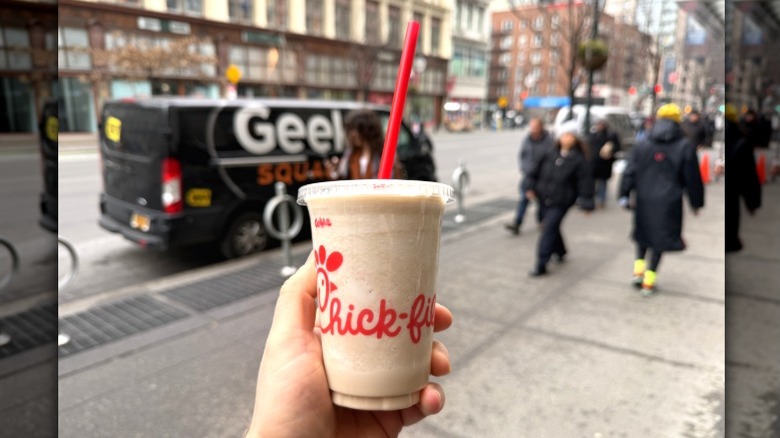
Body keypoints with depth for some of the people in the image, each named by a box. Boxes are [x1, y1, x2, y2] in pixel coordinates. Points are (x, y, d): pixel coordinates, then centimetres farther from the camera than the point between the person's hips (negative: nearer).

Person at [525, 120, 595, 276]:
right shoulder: (550, 153, 2)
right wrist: (531, 187, 4)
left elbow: (585, 181, -8)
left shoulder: (578, 159, -9)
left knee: (549, 229, -10)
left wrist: (586, 203, -10)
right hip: (544, 198, 5)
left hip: (561, 202, -5)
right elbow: (536, 170, 9)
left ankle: (541, 265, -7)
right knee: (551, 227, 17)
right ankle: (560, 252, 43)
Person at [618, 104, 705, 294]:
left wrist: (624, 195, 3)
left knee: (643, 237, 21)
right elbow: (693, 178, 2)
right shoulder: (685, 147, -2)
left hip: (644, 200, 2)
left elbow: (630, 173, -1)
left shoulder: (641, 146, 3)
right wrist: (696, 202, 11)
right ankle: (649, 282, 7)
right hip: (668, 202, -2)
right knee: (660, 239, 5)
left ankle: (639, 270, 10)